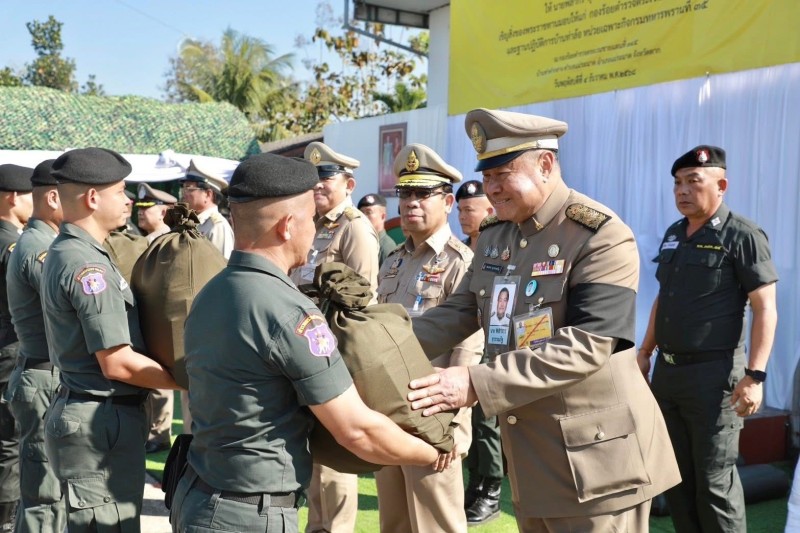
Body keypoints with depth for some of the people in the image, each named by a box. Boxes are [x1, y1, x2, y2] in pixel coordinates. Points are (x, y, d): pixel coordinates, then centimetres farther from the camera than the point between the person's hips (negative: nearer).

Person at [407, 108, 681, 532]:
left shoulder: (602, 237, -18)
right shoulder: (493, 235, 8)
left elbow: (585, 346, -26)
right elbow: (459, 312, 11)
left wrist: (478, 384, -32)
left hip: (594, 455, -7)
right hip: (528, 453, 8)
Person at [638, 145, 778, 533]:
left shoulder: (742, 236, -10)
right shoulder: (673, 234, 11)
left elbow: (765, 309, -14)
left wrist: (755, 375, -20)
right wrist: (645, 351, 18)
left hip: (714, 373, -7)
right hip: (667, 370, 7)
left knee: (714, 480, 0)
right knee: (674, 474, 14)